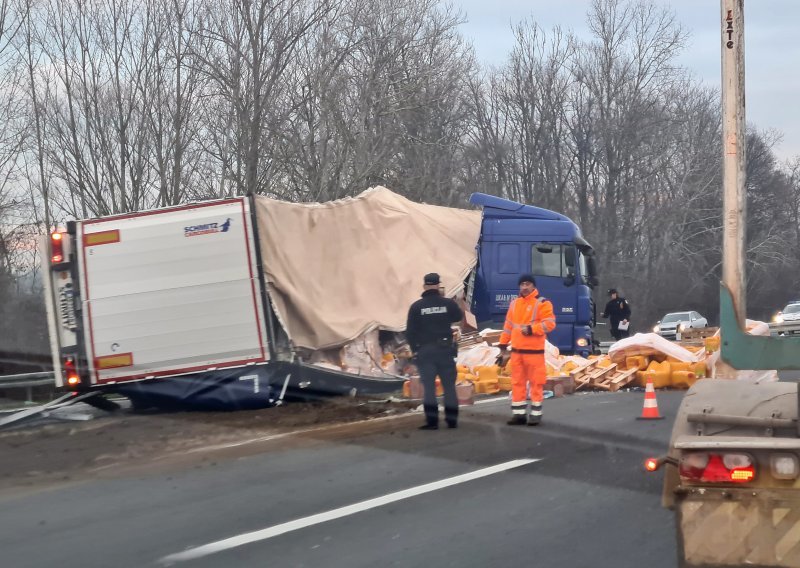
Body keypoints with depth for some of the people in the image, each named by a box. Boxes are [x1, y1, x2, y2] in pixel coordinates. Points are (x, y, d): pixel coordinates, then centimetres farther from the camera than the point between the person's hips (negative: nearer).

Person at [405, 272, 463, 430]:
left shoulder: (416, 306, -6)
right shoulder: (448, 303, -3)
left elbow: (410, 331, -5)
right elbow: (458, 317, 18)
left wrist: (415, 349, 6)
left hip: (424, 350, -1)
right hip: (445, 349, 1)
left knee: (429, 387, 2)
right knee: (449, 386, 8)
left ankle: (432, 420, -2)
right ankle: (452, 420, 9)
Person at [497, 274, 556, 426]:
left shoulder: (542, 303, -6)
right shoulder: (514, 303, 14)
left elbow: (550, 323, -14)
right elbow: (508, 325, 18)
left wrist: (531, 329, -24)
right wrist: (503, 346, 16)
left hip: (534, 351, -6)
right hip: (516, 350, 6)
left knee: (536, 382, -2)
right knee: (517, 382, 7)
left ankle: (536, 414, 4)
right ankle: (518, 413, 13)